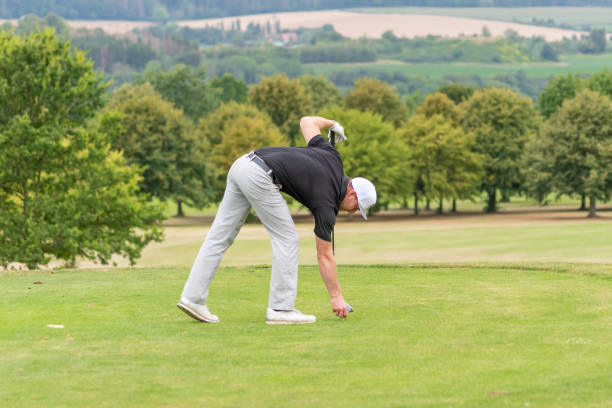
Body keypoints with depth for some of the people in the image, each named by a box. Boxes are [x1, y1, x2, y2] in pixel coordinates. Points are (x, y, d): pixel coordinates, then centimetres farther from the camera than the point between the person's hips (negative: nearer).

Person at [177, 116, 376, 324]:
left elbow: (306, 121, 27)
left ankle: (193, 297, 7)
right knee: (287, 240, 1)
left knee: (220, 236, 8)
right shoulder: (326, 203, -2)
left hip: (242, 164, 9)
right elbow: (324, 256, 3)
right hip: (259, 176, -9)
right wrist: (337, 297, 10)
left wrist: (332, 124, 46)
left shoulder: (332, 157, 15)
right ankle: (281, 308, 2)